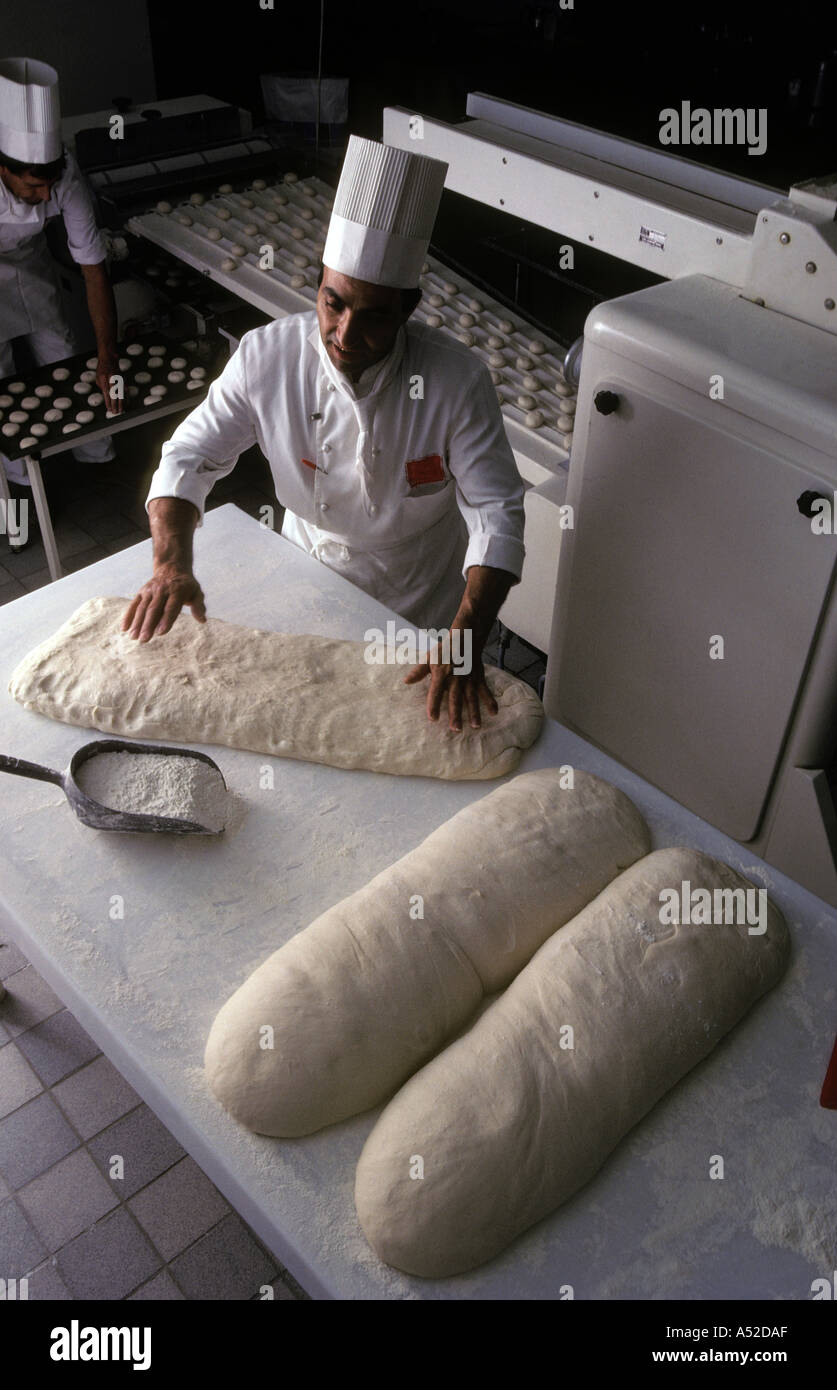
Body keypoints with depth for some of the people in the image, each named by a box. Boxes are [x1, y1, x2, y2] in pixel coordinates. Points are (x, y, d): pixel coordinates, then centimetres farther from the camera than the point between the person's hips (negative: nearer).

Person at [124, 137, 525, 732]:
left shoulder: (457, 380, -28)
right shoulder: (265, 357, -22)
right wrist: (173, 564, -34)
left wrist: (466, 643, -40)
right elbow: (189, 458, -15)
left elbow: (497, 515, -27)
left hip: (422, 606, -1)